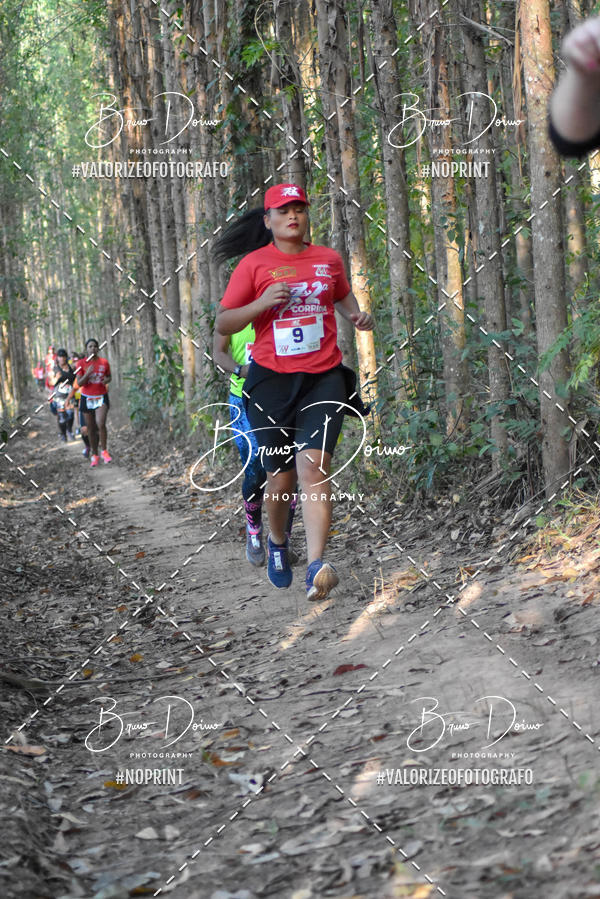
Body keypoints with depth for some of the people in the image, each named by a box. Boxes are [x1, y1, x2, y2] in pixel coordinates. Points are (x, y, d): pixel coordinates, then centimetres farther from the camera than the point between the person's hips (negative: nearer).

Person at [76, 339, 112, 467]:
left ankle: (104, 451, -3)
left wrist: (107, 380, -9)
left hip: (101, 397, -1)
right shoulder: (81, 363, -4)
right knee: (90, 428, 6)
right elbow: (79, 383, -8)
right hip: (87, 398, 1)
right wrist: (87, 374, -25)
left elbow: (109, 377, 15)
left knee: (101, 424, -20)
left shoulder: (104, 362, 0)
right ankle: (94, 455, 18)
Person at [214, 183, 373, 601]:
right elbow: (223, 323, 2)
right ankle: (277, 543, 36)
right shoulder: (254, 264, 2)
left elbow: (343, 295, 32)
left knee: (313, 464, -19)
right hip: (271, 379, 0)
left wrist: (357, 315, 11)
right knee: (281, 478, 4)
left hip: (324, 377, 1)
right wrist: (263, 302, -14)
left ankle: (317, 567, -29)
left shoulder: (329, 259, 10)